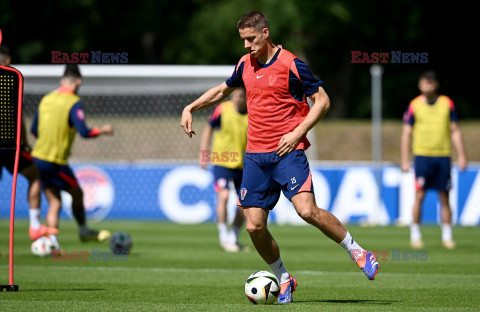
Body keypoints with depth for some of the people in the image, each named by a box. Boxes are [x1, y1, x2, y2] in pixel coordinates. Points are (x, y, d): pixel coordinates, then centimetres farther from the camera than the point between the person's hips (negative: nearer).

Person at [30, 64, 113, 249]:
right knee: (77, 194, 15)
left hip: (38, 157, 7)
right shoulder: (74, 103, -12)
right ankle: (84, 232, 30)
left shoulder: (46, 99, 9)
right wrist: (103, 130, -3)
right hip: (55, 162, -7)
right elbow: (84, 132, -20)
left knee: (54, 203, 10)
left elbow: (34, 130, 16)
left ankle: (51, 243, 2)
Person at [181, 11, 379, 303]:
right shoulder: (245, 65, 10)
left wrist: (298, 133, -13)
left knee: (307, 210, -23)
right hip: (255, 155, 6)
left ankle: (357, 252, -3)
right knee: (254, 226, -3)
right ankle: (284, 280, 17)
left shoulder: (290, 65, -8)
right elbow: (222, 90, 30)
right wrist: (191, 107, 19)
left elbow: (322, 100, -4)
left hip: (288, 151, -6)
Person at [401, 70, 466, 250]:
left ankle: (447, 236, 9)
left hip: (443, 156, 2)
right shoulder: (414, 106, 1)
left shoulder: (447, 104, 6)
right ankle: (415, 235, 5)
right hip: (422, 155, -2)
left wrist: (461, 156, 2)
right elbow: (406, 134, 4)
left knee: (444, 198, 2)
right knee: (419, 196, -5)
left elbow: (455, 132, 9)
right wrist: (405, 160, -2)